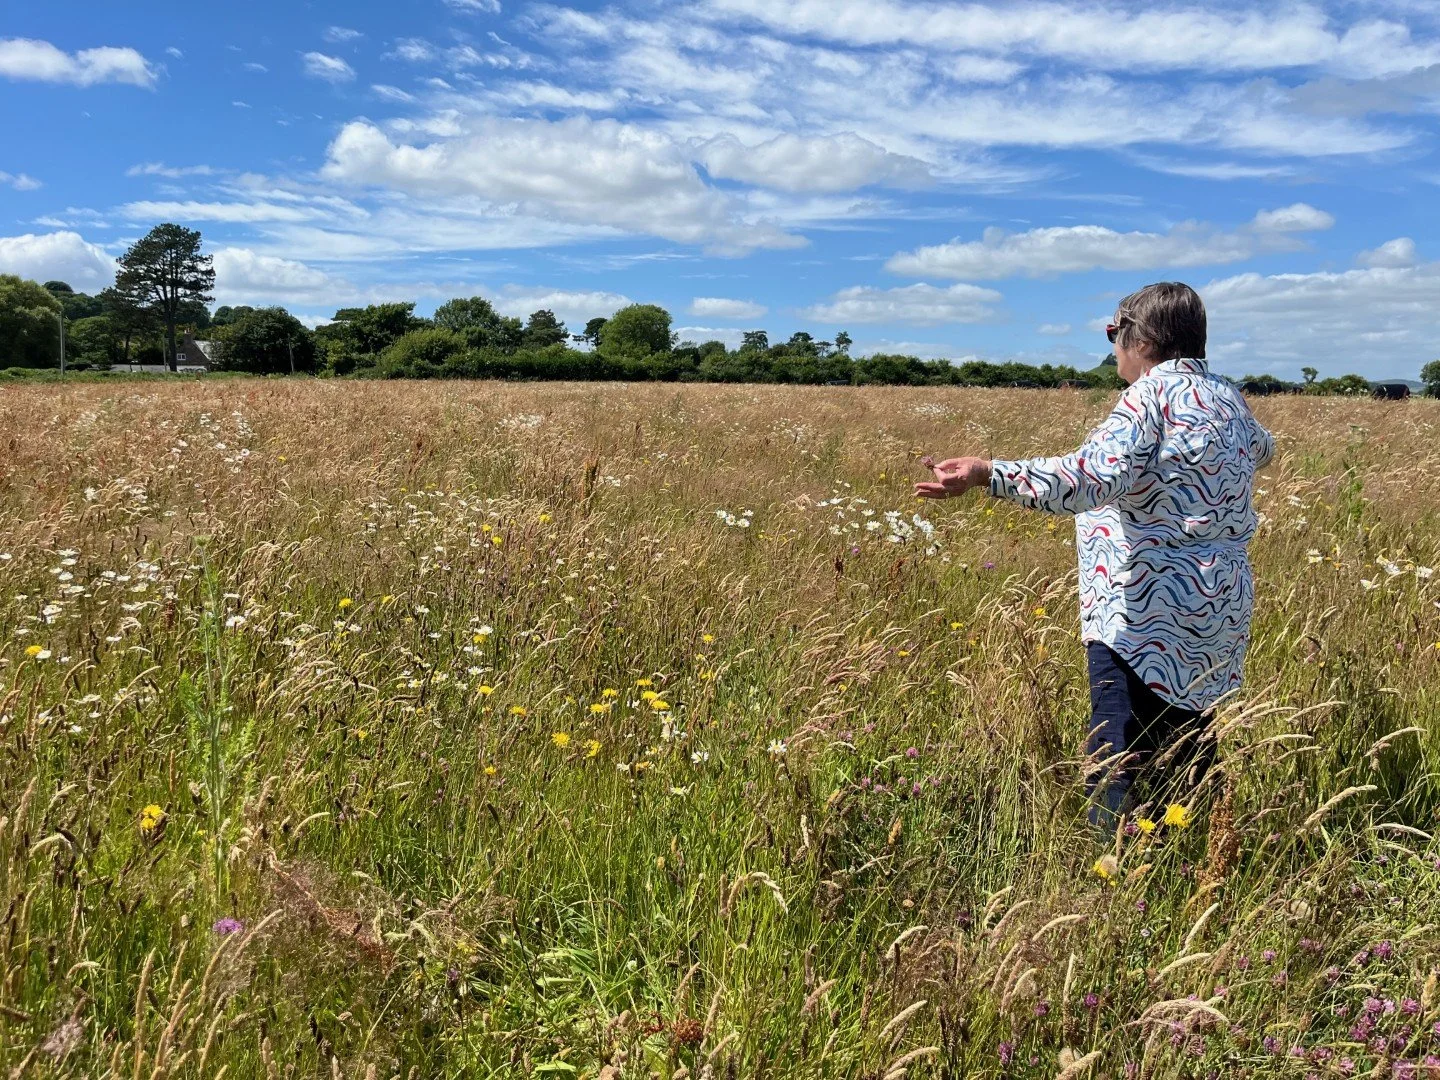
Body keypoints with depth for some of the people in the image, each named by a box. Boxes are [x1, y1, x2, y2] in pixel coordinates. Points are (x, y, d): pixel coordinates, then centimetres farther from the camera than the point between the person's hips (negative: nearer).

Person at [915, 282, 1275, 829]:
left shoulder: (1154, 393, -12)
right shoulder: (1230, 400, 14)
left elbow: (1093, 477, -29)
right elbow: (1261, 448, 38)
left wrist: (986, 474, -38)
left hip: (1143, 620, -9)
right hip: (1217, 617, 9)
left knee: (1115, 775, -10)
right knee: (1188, 762, 16)